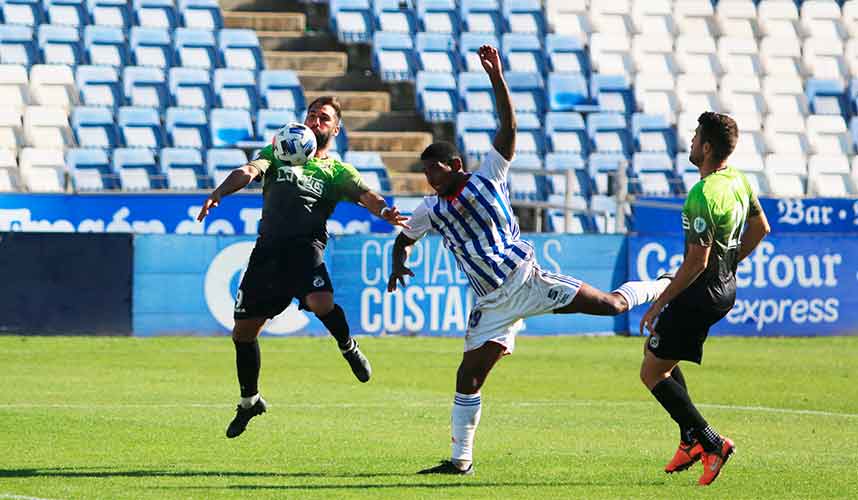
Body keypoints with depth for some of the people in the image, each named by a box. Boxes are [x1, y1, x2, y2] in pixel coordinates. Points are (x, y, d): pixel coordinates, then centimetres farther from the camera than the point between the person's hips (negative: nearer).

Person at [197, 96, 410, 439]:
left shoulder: (337, 171, 13)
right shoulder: (278, 153, 18)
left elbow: (363, 194, -4)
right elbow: (249, 171, 1)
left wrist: (384, 211, -29)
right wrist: (219, 192, -21)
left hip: (305, 244, -3)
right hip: (268, 247, 3)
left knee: (320, 303, -32)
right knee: (243, 331, 6)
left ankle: (349, 348, 0)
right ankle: (249, 401, 28)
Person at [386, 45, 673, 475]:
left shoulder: (487, 178, -3)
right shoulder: (430, 210, 7)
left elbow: (508, 128, -12)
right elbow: (404, 239, 25)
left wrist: (497, 79, -23)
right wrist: (398, 265, 2)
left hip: (525, 278, -3)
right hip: (492, 302, 3)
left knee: (611, 305, -5)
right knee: (467, 377, -5)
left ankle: (667, 287, 26)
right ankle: (461, 460, 3)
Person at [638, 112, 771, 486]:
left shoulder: (703, 196, -25)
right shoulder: (738, 180, 3)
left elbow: (697, 261, -26)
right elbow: (760, 228, 17)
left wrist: (659, 304, -19)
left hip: (701, 292, -10)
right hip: (725, 287, 10)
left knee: (652, 373, -1)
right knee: (654, 348, 24)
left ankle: (712, 443, -4)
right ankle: (691, 440, 22)